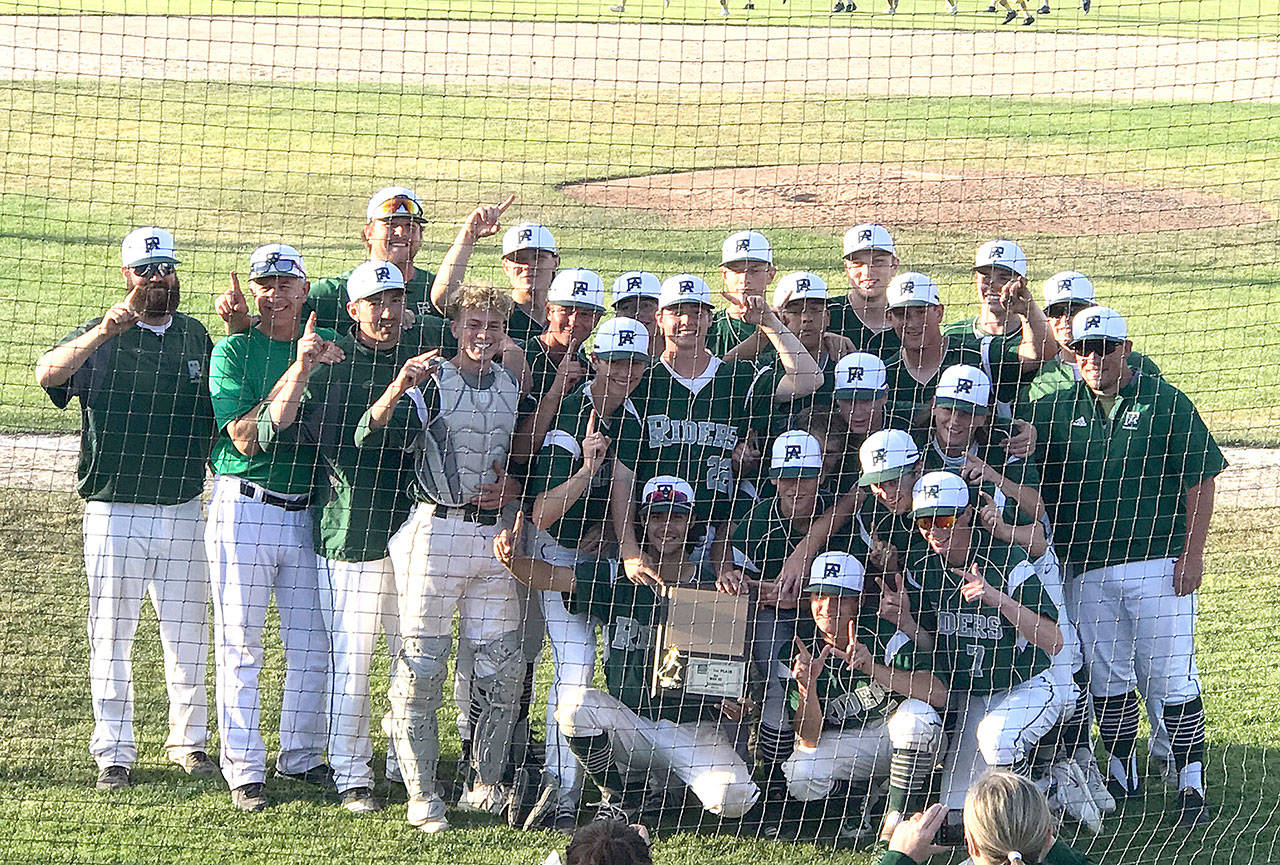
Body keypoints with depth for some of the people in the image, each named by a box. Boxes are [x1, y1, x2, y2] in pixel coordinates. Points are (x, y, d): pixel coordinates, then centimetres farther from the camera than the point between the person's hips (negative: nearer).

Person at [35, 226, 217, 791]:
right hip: (114, 512, -3)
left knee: (188, 637, 8)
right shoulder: (99, 338, -2)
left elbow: (217, 415, 18)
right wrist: (102, 332, -35)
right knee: (111, 637, 1)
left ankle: (188, 739, 20)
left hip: (184, 511, 3)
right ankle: (113, 751, 8)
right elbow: (47, 374, -22)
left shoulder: (197, 338, 10)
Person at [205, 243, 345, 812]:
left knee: (313, 646, 9)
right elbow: (247, 439, -14)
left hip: (306, 510, 4)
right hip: (245, 508, -4)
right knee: (240, 647, 1)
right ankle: (244, 771, 8)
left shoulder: (325, 345, 8)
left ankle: (300, 756, 25)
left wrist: (333, 366, -15)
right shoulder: (234, 350, -4)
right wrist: (299, 370, -20)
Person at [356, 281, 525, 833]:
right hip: (438, 530, -5)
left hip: (496, 534, 5)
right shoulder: (431, 384, -3)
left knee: (502, 664, 6)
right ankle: (422, 793, 1)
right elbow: (371, 436, -17)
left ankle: (486, 786, 18)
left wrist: (515, 487, 0)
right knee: (422, 662, -5)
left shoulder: (514, 389, 13)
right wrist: (399, 387, -35)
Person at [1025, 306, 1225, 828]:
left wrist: (1192, 552, -7)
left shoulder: (1165, 403, 2)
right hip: (1087, 569, 3)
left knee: (1170, 679, -5)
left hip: (1158, 565, -3)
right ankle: (1121, 778, 22)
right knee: (1106, 679, 9)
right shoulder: (1054, 411, 10)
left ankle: (1190, 787, 1)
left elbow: (1199, 480, 0)